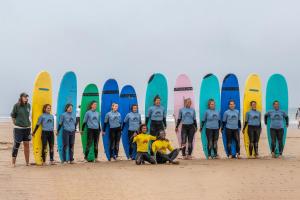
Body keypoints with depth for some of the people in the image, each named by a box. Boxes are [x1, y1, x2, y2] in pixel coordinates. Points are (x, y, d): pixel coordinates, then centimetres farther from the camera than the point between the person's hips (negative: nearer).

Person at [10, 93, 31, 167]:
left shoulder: (28, 105, 6)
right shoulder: (16, 106, -7)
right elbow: (13, 115, 2)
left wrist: (28, 123, 14)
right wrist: (15, 123, 2)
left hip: (27, 127, 4)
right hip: (18, 128, -4)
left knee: (27, 145, 6)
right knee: (16, 145, -4)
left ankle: (27, 162, 12)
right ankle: (13, 162, 3)